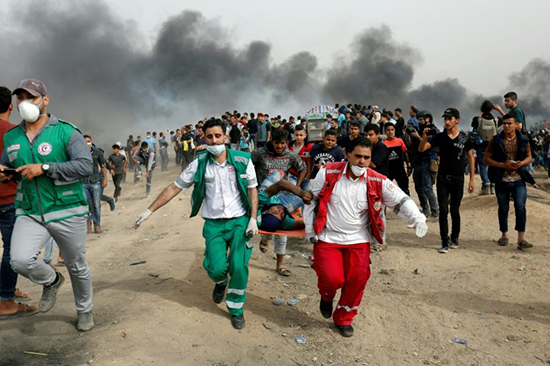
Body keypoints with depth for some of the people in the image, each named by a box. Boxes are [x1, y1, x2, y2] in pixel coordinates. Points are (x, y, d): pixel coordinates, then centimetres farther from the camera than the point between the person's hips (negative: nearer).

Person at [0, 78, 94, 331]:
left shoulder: (66, 132, -7)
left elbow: (86, 166, -17)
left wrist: (44, 168, -23)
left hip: (67, 212, -3)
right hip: (29, 213, 4)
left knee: (77, 267, 10)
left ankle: (84, 311, 36)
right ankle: (51, 281, 15)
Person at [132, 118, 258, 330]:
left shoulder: (242, 160, -4)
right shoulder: (199, 164, -2)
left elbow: (252, 190, 3)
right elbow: (174, 188, 2)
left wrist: (253, 219, -7)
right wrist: (149, 211, -1)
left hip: (239, 221, 0)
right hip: (213, 224, 1)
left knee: (239, 267, -8)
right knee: (217, 268, -12)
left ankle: (236, 310, 17)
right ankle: (220, 283, 28)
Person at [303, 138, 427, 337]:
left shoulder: (377, 182, -7)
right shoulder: (328, 173, -10)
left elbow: (400, 200, -6)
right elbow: (311, 201, 0)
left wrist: (417, 218, -25)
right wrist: (310, 231, 0)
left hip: (358, 240, 2)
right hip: (327, 238, -2)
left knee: (358, 279, -3)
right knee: (333, 279, -13)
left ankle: (344, 318, 24)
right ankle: (327, 297, 27)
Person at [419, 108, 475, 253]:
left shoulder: (464, 138, -1)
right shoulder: (440, 136, 0)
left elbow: (471, 157, 4)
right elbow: (421, 149, -6)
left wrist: (472, 179, 0)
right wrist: (425, 137, -26)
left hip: (458, 179, 0)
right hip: (442, 178, 1)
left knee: (455, 211, 9)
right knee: (443, 210, -2)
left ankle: (454, 238, 28)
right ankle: (445, 242, 3)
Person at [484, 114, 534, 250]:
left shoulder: (523, 140, 3)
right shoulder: (496, 140, -1)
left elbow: (529, 157, 11)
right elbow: (487, 158, -2)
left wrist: (521, 163, -12)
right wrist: (503, 165, -15)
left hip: (518, 180, 0)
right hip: (501, 180, 0)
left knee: (520, 207, -11)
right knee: (503, 208, 11)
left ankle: (521, 239, -7)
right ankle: (504, 236, 26)